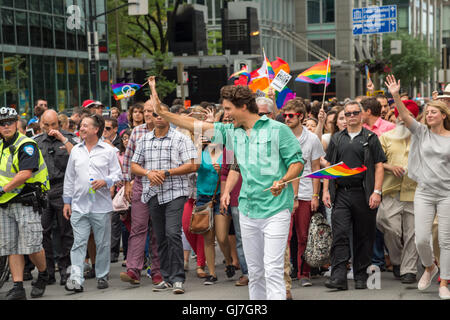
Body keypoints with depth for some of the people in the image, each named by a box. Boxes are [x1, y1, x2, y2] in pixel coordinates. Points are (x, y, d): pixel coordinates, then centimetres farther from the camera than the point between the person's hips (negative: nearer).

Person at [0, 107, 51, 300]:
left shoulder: (26, 145, -9)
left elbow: (25, 174, -21)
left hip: (26, 202, -7)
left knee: (32, 246, -7)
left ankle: (43, 275, 18)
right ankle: (18, 287, 6)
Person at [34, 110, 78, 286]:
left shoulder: (68, 138, 3)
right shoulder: (37, 141, 13)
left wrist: (62, 139, -16)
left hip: (62, 190, -3)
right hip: (42, 190, 3)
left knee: (65, 231, 1)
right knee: (42, 231, 0)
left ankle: (64, 268, 9)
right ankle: (48, 270, 7)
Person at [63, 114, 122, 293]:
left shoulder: (108, 151, 3)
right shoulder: (76, 151, 12)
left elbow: (117, 174, 5)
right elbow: (69, 178, 15)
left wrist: (105, 181, -15)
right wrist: (67, 201, 12)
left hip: (101, 205, -1)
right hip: (79, 206, 2)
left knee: (103, 243, 6)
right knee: (79, 243, -5)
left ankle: (102, 276, 18)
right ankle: (76, 279, -9)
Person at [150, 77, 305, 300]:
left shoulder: (277, 130, -4)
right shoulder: (231, 132, 12)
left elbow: (297, 161, -3)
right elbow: (198, 126, 10)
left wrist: (283, 181, -21)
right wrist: (163, 113, 5)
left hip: (275, 209, -6)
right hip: (247, 211, 6)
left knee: (272, 269, -12)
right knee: (254, 272, 11)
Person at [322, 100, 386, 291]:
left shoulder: (370, 138, 5)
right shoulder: (337, 139, 14)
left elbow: (379, 166, 1)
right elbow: (328, 165, 15)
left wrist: (376, 192, -9)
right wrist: (326, 190, 4)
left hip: (363, 194, -1)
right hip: (341, 194, 2)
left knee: (364, 237, 4)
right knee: (340, 234, -9)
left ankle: (361, 277, 14)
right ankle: (339, 277, -12)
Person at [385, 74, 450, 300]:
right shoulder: (421, 132, 4)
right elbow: (404, 116, -10)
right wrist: (395, 96, -23)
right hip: (424, 193, 1)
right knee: (421, 239, -3)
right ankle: (429, 268, 27)